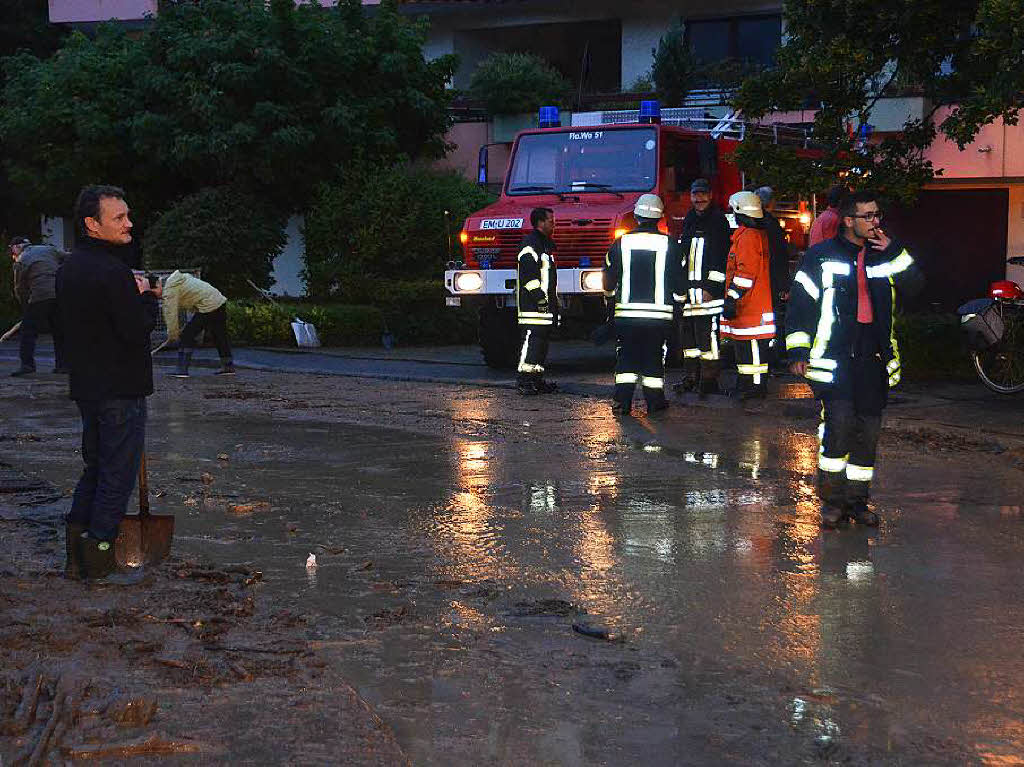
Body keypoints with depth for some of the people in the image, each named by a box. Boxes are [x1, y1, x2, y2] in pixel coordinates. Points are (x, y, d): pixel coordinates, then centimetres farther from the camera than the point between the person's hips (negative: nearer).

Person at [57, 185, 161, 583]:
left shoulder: (69, 269, 11)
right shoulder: (111, 272, -20)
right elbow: (137, 331, -22)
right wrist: (148, 296, -4)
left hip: (87, 387, 9)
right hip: (120, 390, -9)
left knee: (95, 468, 18)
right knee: (117, 475, 0)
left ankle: (77, 557, 22)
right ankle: (100, 561, 4)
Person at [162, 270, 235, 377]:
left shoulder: (170, 290, -10)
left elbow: (171, 313, -12)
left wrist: (172, 335, -4)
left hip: (208, 307, -10)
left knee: (187, 336, -4)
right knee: (220, 336, 19)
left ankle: (182, 369, -6)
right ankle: (228, 367, 28)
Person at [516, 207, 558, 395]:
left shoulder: (545, 244, 23)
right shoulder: (530, 243, -11)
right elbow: (529, 273, -20)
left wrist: (554, 301, 26)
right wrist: (539, 295, -23)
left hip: (545, 304, 11)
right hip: (532, 304, -11)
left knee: (543, 340, 10)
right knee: (532, 339, -13)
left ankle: (537, 379, 15)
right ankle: (523, 380, -12)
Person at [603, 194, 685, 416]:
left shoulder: (621, 243, 1)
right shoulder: (670, 244, -3)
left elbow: (609, 279, 8)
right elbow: (679, 281, 2)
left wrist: (611, 298, 26)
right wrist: (678, 301, 19)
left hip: (626, 314, 1)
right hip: (660, 314, -1)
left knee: (626, 356, 7)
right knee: (654, 358, 8)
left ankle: (622, 401, 1)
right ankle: (654, 401, 11)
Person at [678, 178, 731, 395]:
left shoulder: (718, 221, -3)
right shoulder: (688, 221, 19)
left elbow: (721, 257, -9)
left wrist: (710, 287, -15)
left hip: (709, 287, -7)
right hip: (688, 288, 7)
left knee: (708, 334, -9)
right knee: (687, 334, 8)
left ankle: (709, 380, -6)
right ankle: (690, 378, 15)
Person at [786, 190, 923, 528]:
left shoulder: (885, 256, 14)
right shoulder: (822, 256, 3)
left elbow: (914, 286, 3)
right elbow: (800, 302, 1)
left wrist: (893, 253, -7)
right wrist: (798, 351, -5)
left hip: (874, 360, 4)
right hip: (833, 358, -4)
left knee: (868, 430, 7)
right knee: (839, 422, -17)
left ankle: (857, 500, 19)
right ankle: (831, 500, -4)